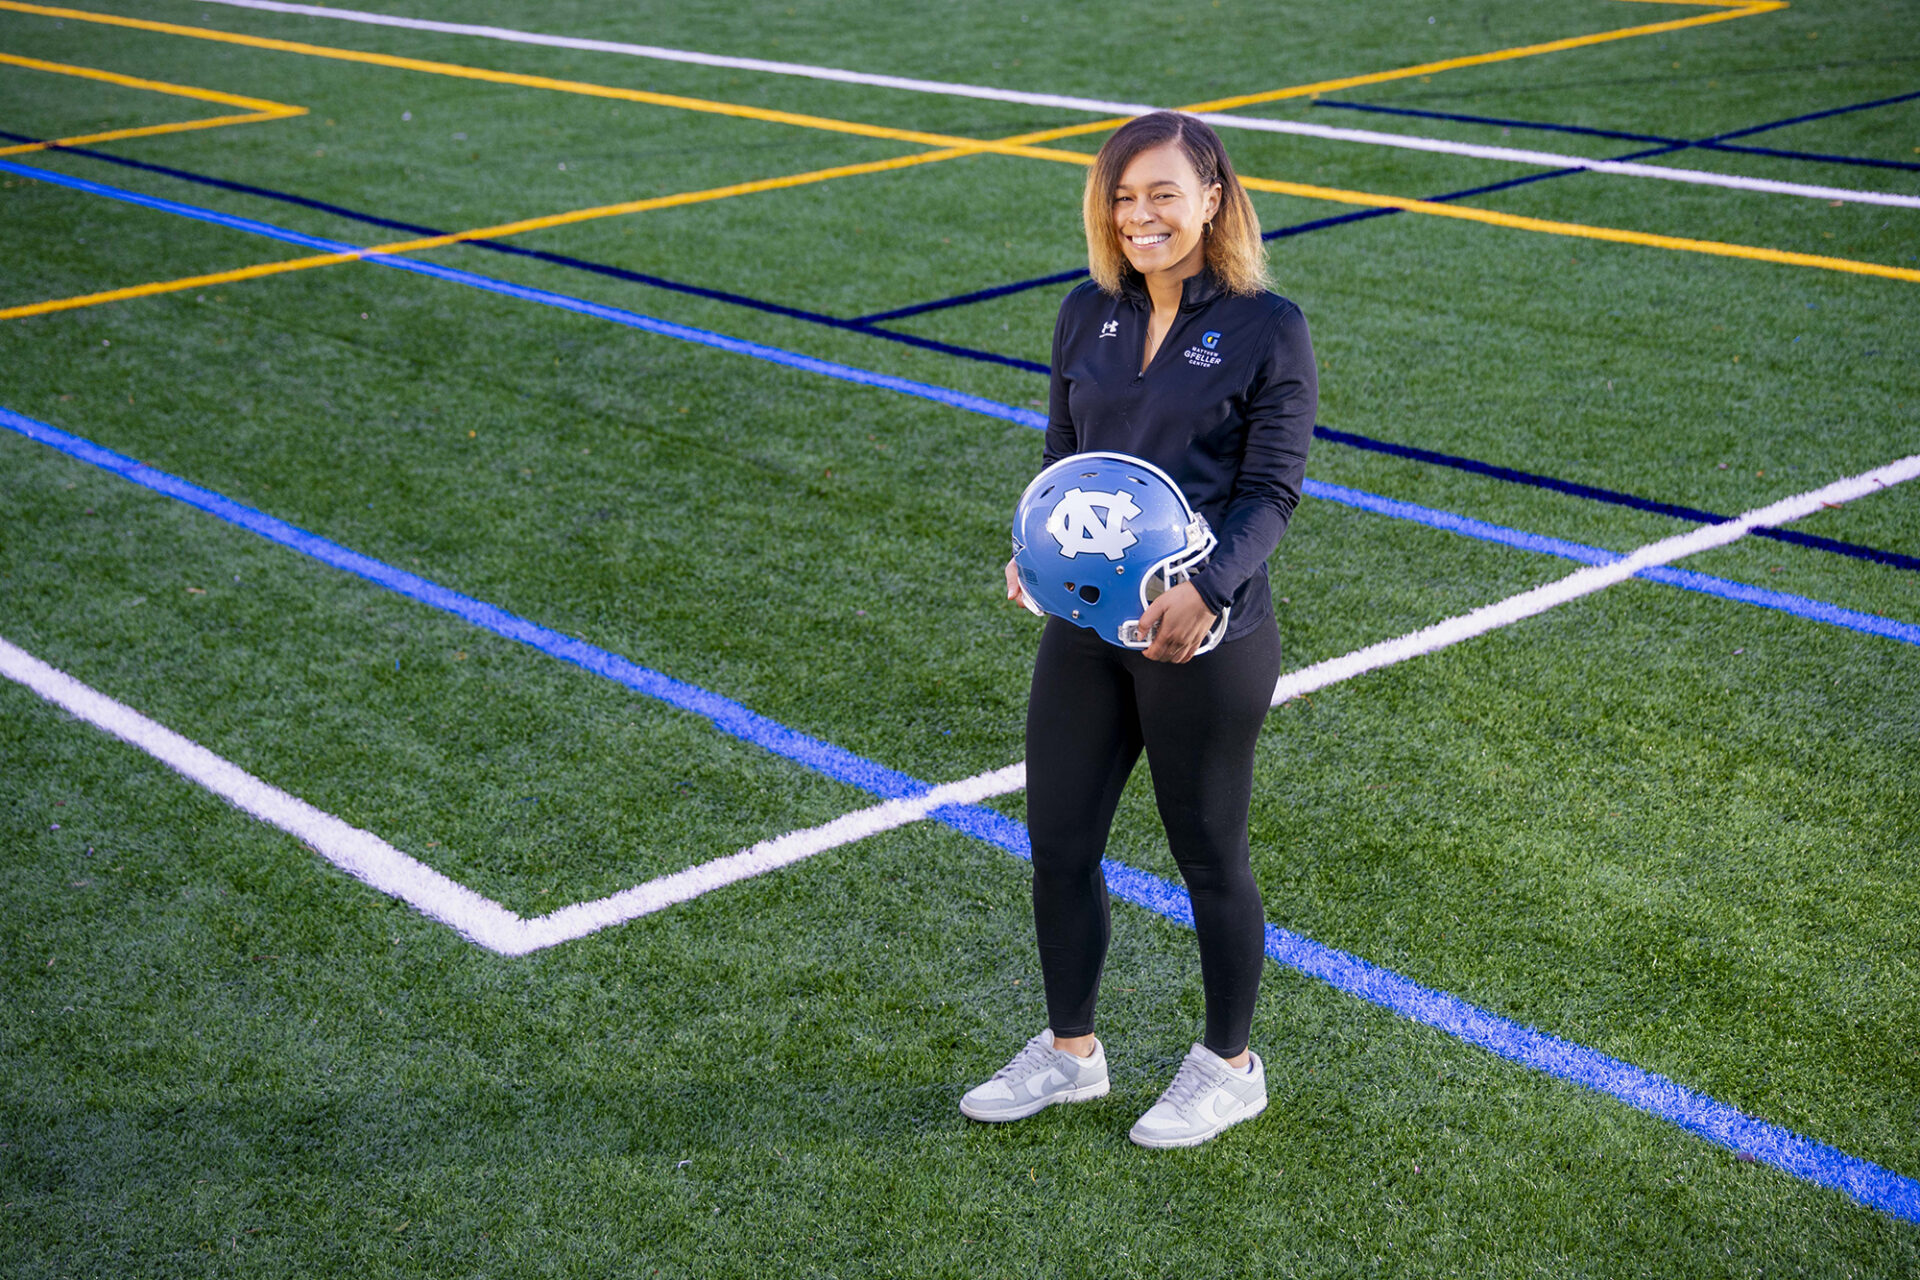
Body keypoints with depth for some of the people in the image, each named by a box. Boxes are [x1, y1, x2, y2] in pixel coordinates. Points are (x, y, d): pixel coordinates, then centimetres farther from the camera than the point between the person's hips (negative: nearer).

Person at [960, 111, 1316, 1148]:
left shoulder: (1267, 326, -8)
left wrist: (1207, 587, -27)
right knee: (1057, 843, 11)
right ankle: (1070, 1051, 33)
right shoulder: (1087, 315, 7)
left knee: (1208, 855, 9)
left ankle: (1229, 1065, 30)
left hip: (1206, 637, -5)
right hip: (1086, 624, 5)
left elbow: (1272, 489, -11)